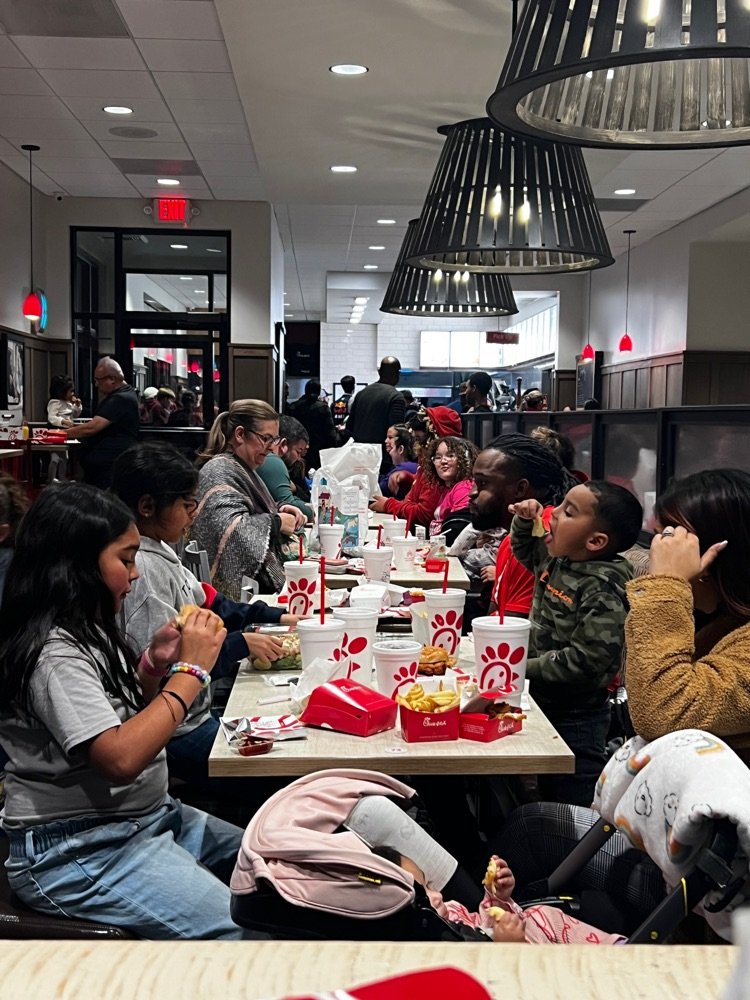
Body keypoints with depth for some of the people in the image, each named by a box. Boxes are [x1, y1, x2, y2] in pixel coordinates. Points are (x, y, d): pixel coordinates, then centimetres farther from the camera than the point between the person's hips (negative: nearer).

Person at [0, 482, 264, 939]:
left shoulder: (88, 631, 8)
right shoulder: (52, 652, -22)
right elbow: (121, 757, -30)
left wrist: (153, 666, 2)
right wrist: (190, 671, -22)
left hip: (147, 817, 10)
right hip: (77, 853, -10)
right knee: (243, 930, -20)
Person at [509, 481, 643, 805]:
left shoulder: (604, 588, -26)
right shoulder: (557, 559, -1)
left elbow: (583, 662, -29)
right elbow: (523, 552, 23)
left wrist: (524, 667, -21)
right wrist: (524, 521, 3)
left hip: (575, 718, -8)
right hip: (543, 702, 8)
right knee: (547, 793, 24)